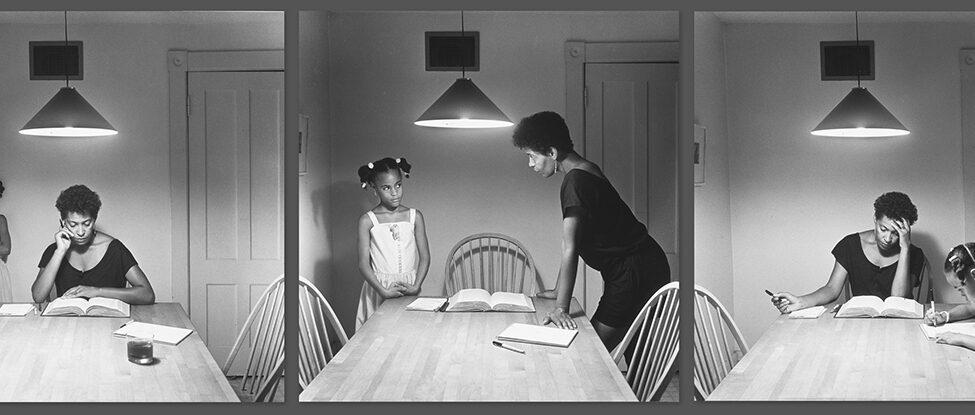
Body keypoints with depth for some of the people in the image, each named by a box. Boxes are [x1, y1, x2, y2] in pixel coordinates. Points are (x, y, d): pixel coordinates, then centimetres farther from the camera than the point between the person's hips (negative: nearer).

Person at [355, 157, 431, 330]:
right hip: (379, 290, -2)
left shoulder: (415, 217, 4)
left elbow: (425, 257, 4)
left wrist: (416, 286, -10)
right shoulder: (367, 220, -2)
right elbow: (363, 264, -5)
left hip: (409, 288, 2)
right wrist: (383, 290, -16)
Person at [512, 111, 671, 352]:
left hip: (634, 275, -10)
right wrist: (560, 292, 19)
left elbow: (570, 250, -22)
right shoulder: (587, 171, 11)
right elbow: (574, 245, 16)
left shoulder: (575, 182, -19)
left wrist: (561, 307, -21)